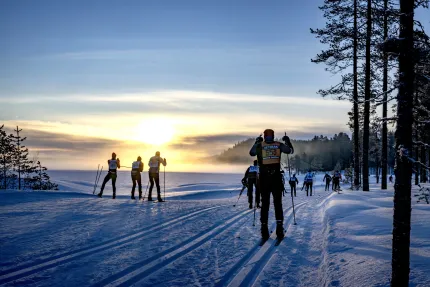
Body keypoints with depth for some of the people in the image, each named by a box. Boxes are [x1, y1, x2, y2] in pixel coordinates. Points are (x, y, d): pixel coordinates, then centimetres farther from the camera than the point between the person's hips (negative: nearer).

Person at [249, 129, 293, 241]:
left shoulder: (260, 145, 0)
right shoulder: (279, 145, 1)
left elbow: (251, 153, 16)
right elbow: (291, 150, 12)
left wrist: (256, 142, 27)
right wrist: (287, 141, 26)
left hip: (264, 178, 0)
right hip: (276, 177, 0)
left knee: (265, 203, 6)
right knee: (278, 203, 8)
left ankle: (264, 231, 3)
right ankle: (279, 228, -1)